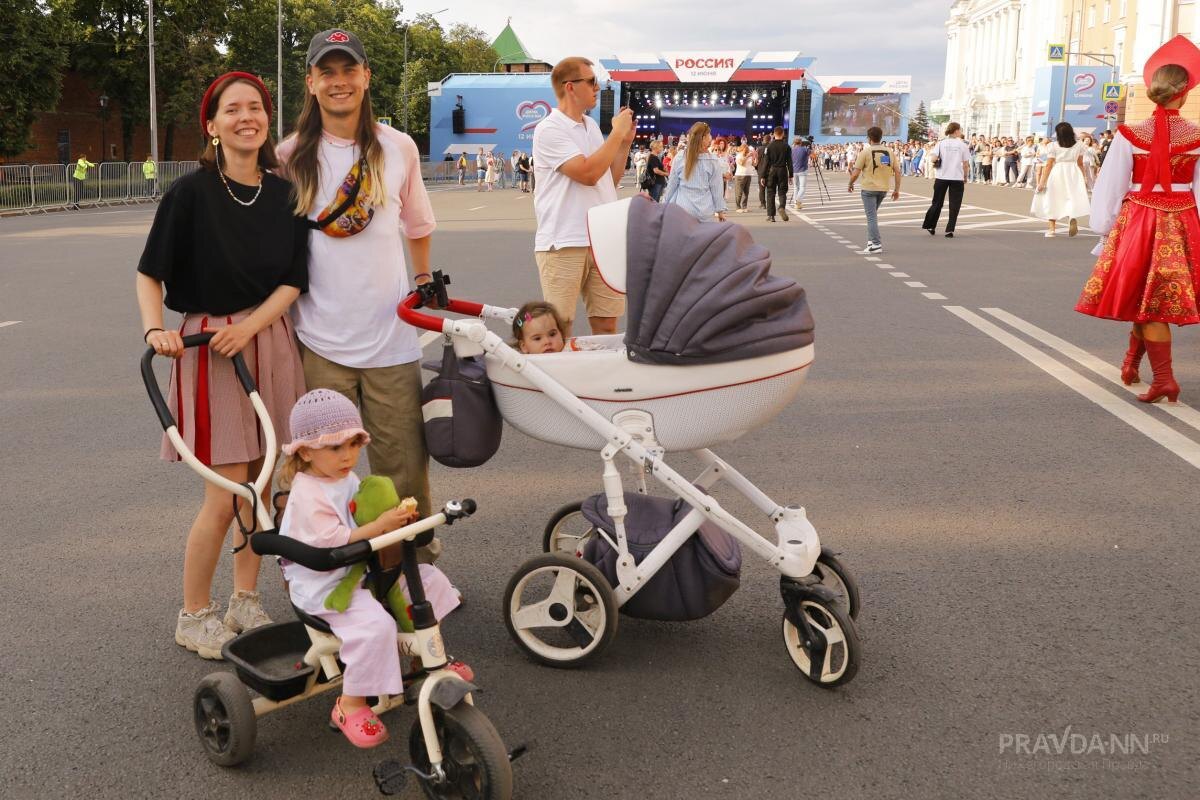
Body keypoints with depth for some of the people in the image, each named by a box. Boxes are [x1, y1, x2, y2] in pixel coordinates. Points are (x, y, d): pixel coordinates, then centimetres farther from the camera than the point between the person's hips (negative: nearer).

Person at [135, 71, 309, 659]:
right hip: (207, 347, -5)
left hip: (267, 341, 5)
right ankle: (193, 616, 14)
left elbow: (293, 280, 2)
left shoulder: (284, 194, 4)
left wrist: (249, 326, -14)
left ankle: (245, 602, 28)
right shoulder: (192, 192, -9)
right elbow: (149, 274, -4)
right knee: (226, 496, -5)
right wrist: (155, 329, -22)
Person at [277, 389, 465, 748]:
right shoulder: (307, 494, -19)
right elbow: (331, 542, -27)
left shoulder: (348, 479, 11)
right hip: (322, 584, -9)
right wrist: (377, 527, -32)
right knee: (375, 623, -31)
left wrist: (398, 517, -2)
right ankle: (350, 704, -15)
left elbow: (363, 518, 17)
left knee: (430, 579, 4)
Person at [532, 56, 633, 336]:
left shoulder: (592, 126, 16)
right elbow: (588, 173, -19)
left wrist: (626, 142, 10)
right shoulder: (549, 129, -8)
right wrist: (617, 134, -9)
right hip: (563, 243, -7)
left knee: (606, 325, 8)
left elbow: (611, 180, 21)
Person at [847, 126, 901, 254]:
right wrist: (896, 189, 11)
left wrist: (850, 184, 6)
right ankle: (871, 240, 22)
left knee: (871, 217, -2)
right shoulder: (890, 152, 5)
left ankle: (876, 245, -7)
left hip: (869, 189, -5)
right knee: (873, 215, 22)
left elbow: (856, 172, -11)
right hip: (884, 189, 5)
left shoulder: (865, 152, -9)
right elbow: (897, 172, 4)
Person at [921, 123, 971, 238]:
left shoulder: (941, 143, 0)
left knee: (937, 203, 15)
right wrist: (965, 176, 12)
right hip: (957, 178, -2)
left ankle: (930, 226, 20)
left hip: (942, 177, 2)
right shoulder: (962, 145, -2)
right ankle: (949, 230, -1)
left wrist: (934, 163, 11)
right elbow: (966, 164, -1)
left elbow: (933, 158, -10)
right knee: (954, 205, 4)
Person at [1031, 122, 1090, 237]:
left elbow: (1048, 165, -8)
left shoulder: (1053, 146, -7)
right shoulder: (1078, 146, 4)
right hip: (1074, 174, 2)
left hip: (1057, 174, -2)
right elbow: (1080, 164, 12)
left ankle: (1051, 228, 8)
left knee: (1052, 201, 8)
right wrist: (1083, 179, 24)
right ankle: (1073, 218, -25)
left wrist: (1042, 182, -4)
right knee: (1073, 199, 5)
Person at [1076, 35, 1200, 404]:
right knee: (1153, 297, 17)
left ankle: (1164, 379, 0)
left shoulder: (1131, 135, -10)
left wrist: (1105, 230, 5)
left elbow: (1110, 187, -5)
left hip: (1138, 220, -2)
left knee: (1148, 298, 5)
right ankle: (1132, 364, 33)